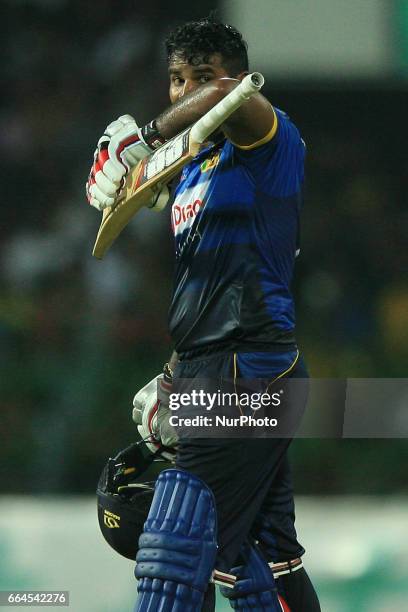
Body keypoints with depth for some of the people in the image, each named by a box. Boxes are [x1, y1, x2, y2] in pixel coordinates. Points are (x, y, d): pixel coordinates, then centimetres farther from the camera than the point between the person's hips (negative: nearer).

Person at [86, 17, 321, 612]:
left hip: (251, 371, -10)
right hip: (214, 376, 10)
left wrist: (143, 136, -34)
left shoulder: (266, 140, -7)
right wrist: (172, 378, 24)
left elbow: (230, 94, -33)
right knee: (266, 554, 13)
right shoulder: (192, 168, 21)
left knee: (178, 543, -15)